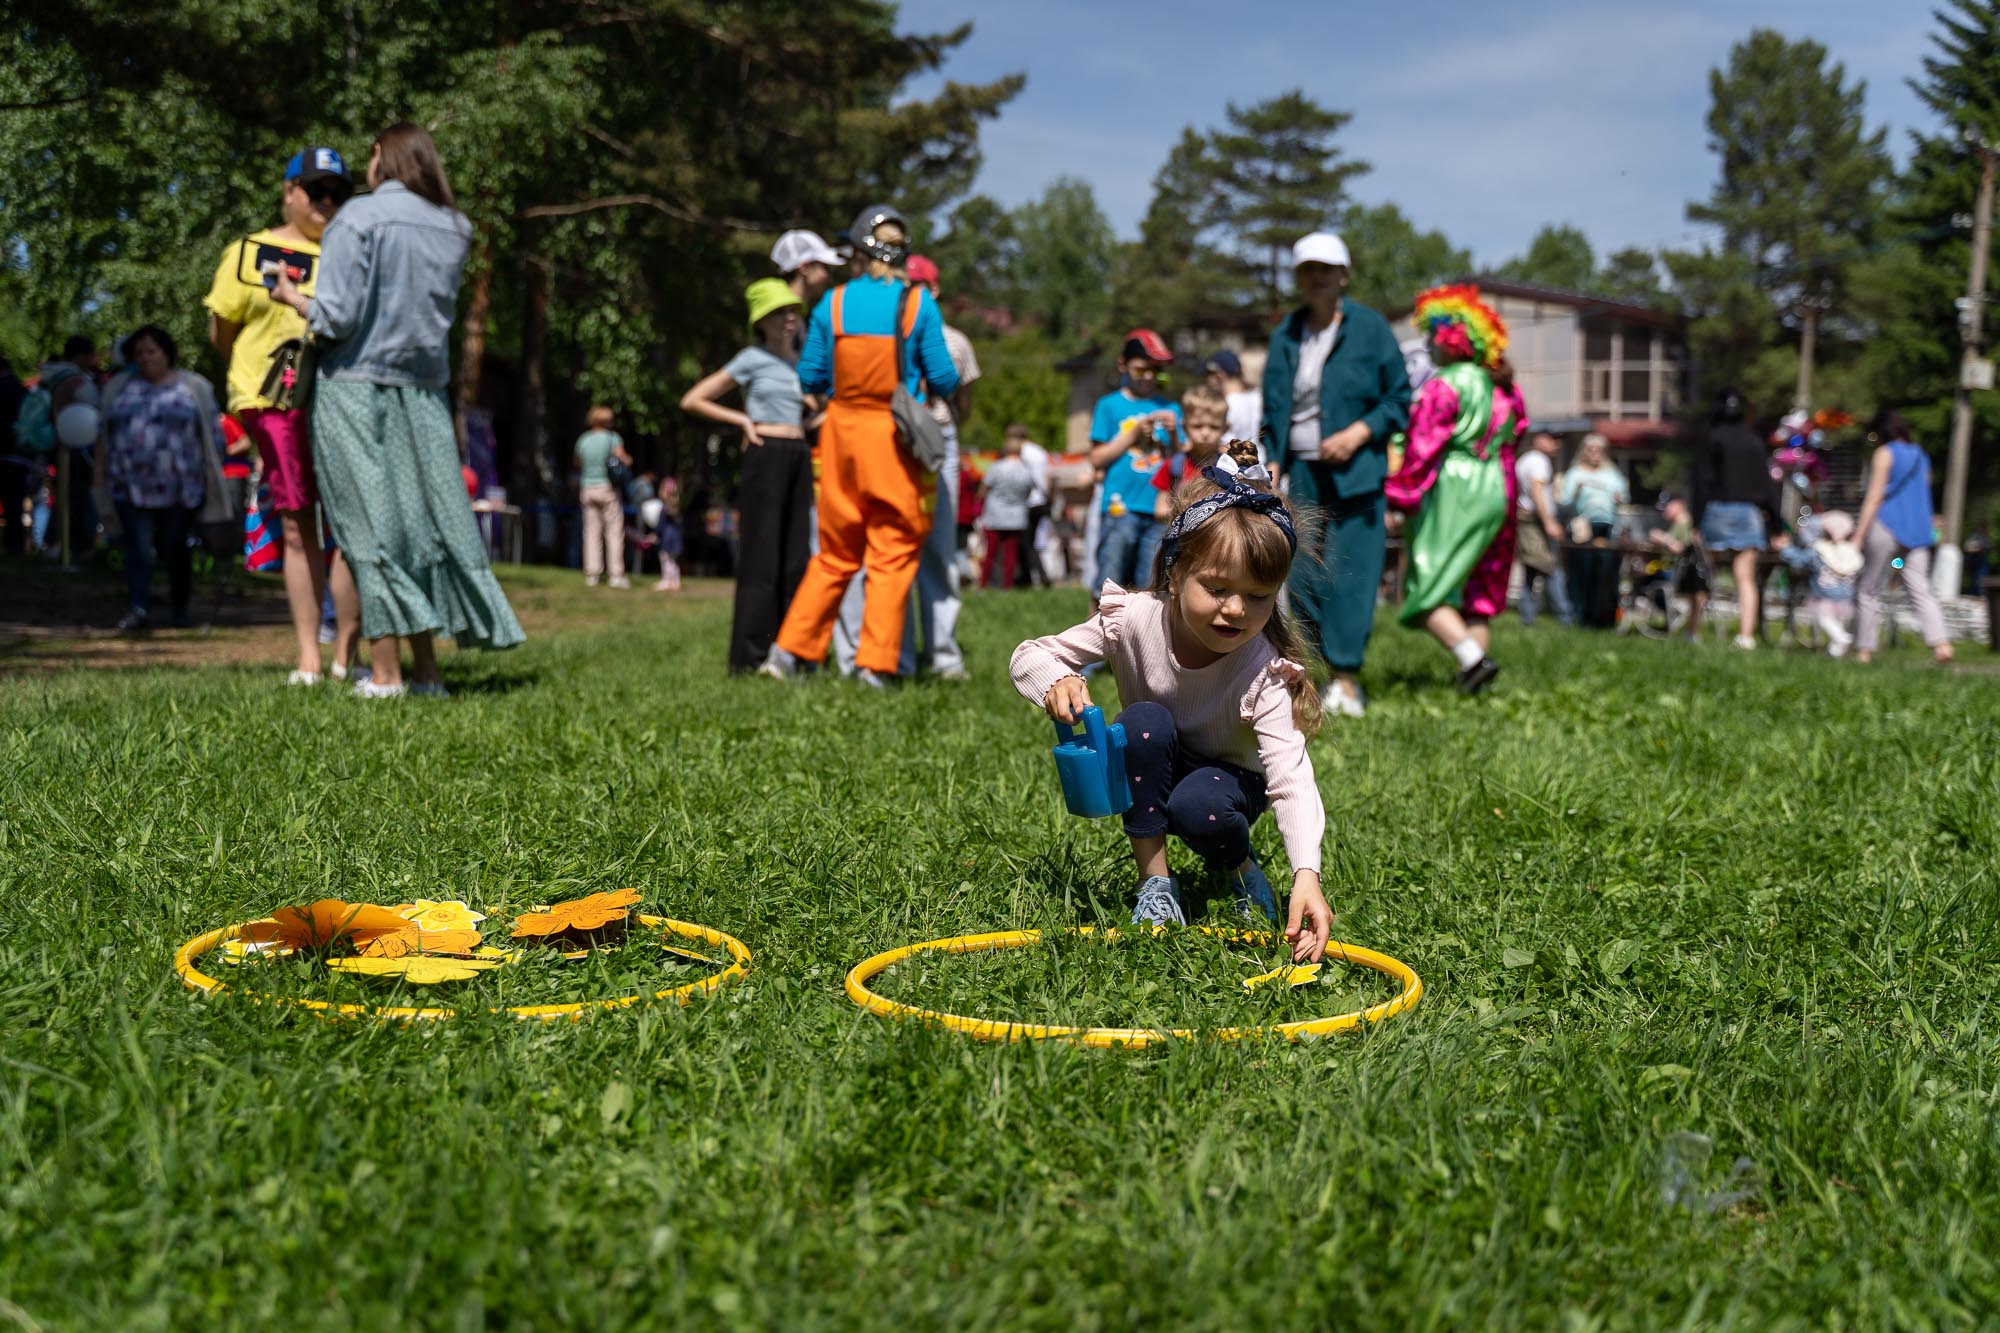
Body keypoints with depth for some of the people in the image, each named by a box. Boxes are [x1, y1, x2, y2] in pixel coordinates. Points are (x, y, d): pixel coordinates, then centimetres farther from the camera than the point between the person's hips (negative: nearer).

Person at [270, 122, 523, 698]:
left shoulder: (358, 219, -9)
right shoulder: (456, 229, 8)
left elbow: (338, 317, -14)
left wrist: (291, 297, 5)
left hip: (356, 388, -4)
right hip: (424, 391, 5)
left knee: (371, 528, -1)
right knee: (424, 519, 9)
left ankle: (384, 675, 0)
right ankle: (427, 672, 10)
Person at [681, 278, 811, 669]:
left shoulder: (801, 363, 16)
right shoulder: (752, 359, 0)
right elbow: (692, 400, 0)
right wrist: (743, 420, -2)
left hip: (800, 458, 6)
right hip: (766, 456, -6)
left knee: (796, 556, 6)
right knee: (761, 558, -7)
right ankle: (749, 655, -4)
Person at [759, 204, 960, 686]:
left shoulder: (833, 302, 0)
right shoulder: (919, 303, -6)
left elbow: (809, 377, 4)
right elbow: (943, 377, -4)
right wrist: (950, 390, 18)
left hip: (843, 431, 3)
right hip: (896, 437, -3)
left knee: (836, 551, 15)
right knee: (893, 553, 6)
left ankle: (791, 647, 12)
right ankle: (875, 664, 4)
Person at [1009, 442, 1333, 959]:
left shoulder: (1264, 669, -30)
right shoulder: (1133, 620, -24)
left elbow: (1290, 776, -39)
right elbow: (1029, 656, -14)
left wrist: (1307, 875, -55)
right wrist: (1056, 681, -39)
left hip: (1225, 781, -2)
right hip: (1146, 780, 2)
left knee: (1197, 807, -37)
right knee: (1145, 722, -31)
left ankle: (1240, 867, 0)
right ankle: (1155, 880, -18)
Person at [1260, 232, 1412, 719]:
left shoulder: (1369, 327, 0)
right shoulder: (1286, 335, 13)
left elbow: (1399, 398, 2)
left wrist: (1358, 433, -12)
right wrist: (1273, 466, 8)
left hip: (1353, 473, -4)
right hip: (1302, 473, 4)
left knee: (1349, 574, -10)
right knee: (1304, 578, 0)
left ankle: (1348, 683, -6)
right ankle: (1336, 671, 12)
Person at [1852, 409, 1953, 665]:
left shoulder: (1885, 454, -2)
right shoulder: (1921, 457, 18)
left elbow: (1874, 498, -8)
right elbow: (1922, 497, 23)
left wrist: (1858, 537, -9)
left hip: (1887, 528, -6)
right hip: (1918, 532, 6)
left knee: (1869, 590, 2)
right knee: (1920, 590, -1)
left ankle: (1864, 650, 0)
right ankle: (1940, 642, -20)